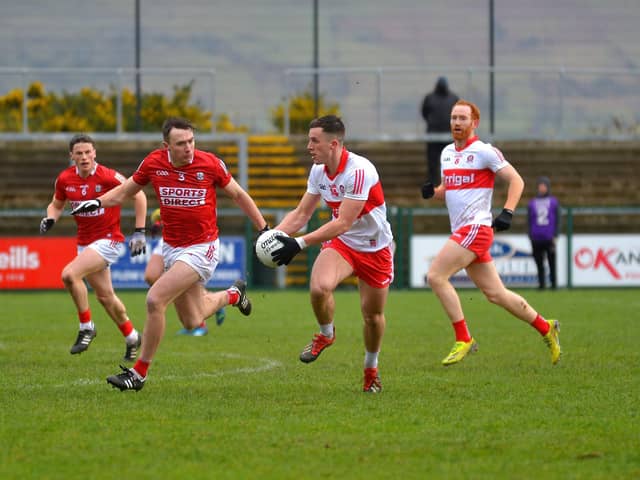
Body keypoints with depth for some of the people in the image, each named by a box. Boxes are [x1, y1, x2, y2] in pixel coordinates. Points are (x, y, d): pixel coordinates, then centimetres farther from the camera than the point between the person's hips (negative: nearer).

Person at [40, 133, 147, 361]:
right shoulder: (65, 179, -2)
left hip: (108, 239, -6)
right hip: (85, 242, 6)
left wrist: (139, 233, -13)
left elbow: (138, 196, -11)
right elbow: (56, 204, 16)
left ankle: (86, 327, -10)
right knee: (105, 296, 14)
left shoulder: (107, 176, -18)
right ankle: (131, 337, 36)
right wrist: (50, 219, -7)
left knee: (69, 274, -26)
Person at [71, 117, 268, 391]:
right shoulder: (153, 163, -7)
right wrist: (98, 202, -10)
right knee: (193, 319, 14)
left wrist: (264, 229, 5)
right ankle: (233, 294, 48)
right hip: (171, 247, 5)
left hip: (202, 248, -5)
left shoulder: (210, 164, -14)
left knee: (155, 300, -21)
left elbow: (238, 195, 2)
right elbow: (125, 191, 9)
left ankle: (139, 373, -7)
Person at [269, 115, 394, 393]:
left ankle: (371, 369, 32)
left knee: (373, 314, 5)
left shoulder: (359, 171, -29)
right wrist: (275, 234, -14)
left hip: (374, 247, -4)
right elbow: (302, 213, 4)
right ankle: (326, 335, 5)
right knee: (319, 287, -25)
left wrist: (300, 244, -35)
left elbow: (343, 223, -32)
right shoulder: (319, 171, -6)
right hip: (340, 244, 4)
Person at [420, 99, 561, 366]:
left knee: (435, 276, -18)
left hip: (476, 228, -8)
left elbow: (516, 180, -7)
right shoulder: (447, 153, 16)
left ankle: (463, 339, -11)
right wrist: (432, 192, 4)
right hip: (461, 231, 8)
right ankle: (546, 328, 23)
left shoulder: (484, 151, -7)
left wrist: (507, 212, -20)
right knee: (495, 294, 10)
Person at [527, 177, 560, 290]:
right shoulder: (532, 203, 11)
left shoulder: (554, 202, 7)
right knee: (539, 263, 2)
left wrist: (555, 236, -2)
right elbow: (529, 221, 12)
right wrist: (531, 237, 6)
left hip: (549, 238, -2)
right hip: (537, 239, 2)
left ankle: (554, 283, 3)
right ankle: (541, 283, 8)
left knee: (552, 262, -3)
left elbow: (557, 220, 5)